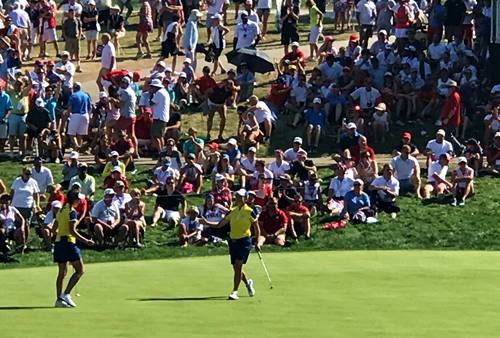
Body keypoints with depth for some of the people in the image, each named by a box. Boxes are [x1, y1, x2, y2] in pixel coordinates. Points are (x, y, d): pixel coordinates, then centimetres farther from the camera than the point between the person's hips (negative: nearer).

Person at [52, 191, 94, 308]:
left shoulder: (60, 211, 14)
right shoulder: (72, 212, -11)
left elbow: (54, 230, 16)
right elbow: (72, 230, -18)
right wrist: (85, 241, -15)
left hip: (58, 242, 8)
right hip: (69, 242, -8)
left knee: (62, 272, 12)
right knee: (79, 270, -2)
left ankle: (59, 299, 9)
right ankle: (66, 294, -10)